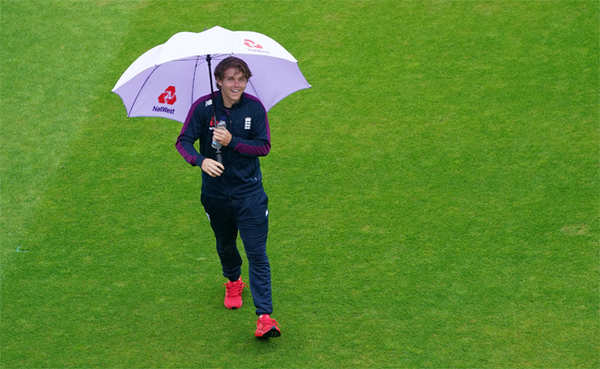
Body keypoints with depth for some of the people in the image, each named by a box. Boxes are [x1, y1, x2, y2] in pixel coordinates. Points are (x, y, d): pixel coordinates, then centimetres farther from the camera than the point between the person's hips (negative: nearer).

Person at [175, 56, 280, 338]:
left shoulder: (254, 107, -6)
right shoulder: (203, 107, -8)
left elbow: (264, 146, -6)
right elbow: (183, 141, -9)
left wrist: (232, 142, -21)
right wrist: (201, 161, -29)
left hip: (249, 191, -1)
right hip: (215, 193, 2)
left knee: (257, 252, -9)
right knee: (225, 245, 20)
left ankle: (265, 316, -11)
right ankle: (233, 282, 52)